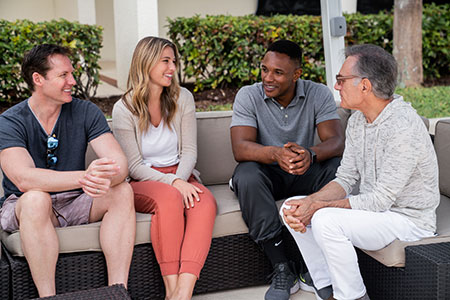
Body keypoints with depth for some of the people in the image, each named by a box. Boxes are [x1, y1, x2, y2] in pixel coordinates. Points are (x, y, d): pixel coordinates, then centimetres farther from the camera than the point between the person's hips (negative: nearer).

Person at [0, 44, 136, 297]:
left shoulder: (86, 112, -3)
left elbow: (120, 162, -14)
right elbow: (23, 178, -30)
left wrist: (108, 178, -41)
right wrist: (84, 177, -44)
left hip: (75, 203, 3)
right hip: (22, 207, -3)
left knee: (122, 191, -23)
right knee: (36, 198, -37)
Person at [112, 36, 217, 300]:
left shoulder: (183, 98, 6)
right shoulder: (124, 109, -4)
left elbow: (189, 151, 2)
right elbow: (135, 167, -7)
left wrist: (181, 180, -19)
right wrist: (172, 183, -22)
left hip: (181, 176, 3)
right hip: (143, 183, -3)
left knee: (205, 202, -32)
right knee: (170, 198, -37)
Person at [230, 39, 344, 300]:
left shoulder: (319, 95, -7)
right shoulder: (248, 96, -10)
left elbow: (337, 141, -19)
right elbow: (240, 147, -22)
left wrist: (310, 153, -44)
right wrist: (275, 153, -45)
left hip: (304, 173, 1)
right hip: (267, 173, -1)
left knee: (338, 168, -28)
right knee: (247, 175, -34)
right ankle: (282, 268, -29)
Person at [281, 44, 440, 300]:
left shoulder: (404, 128, -26)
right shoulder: (358, 120, 3)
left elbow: (380, 200, -25)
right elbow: (346, 179, 4)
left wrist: (318, 207, -22)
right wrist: (310, 202, -15)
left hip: (407, 219, -9)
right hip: (372, 207, 9)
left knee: (326, 220, -30)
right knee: (292, 208, -1)